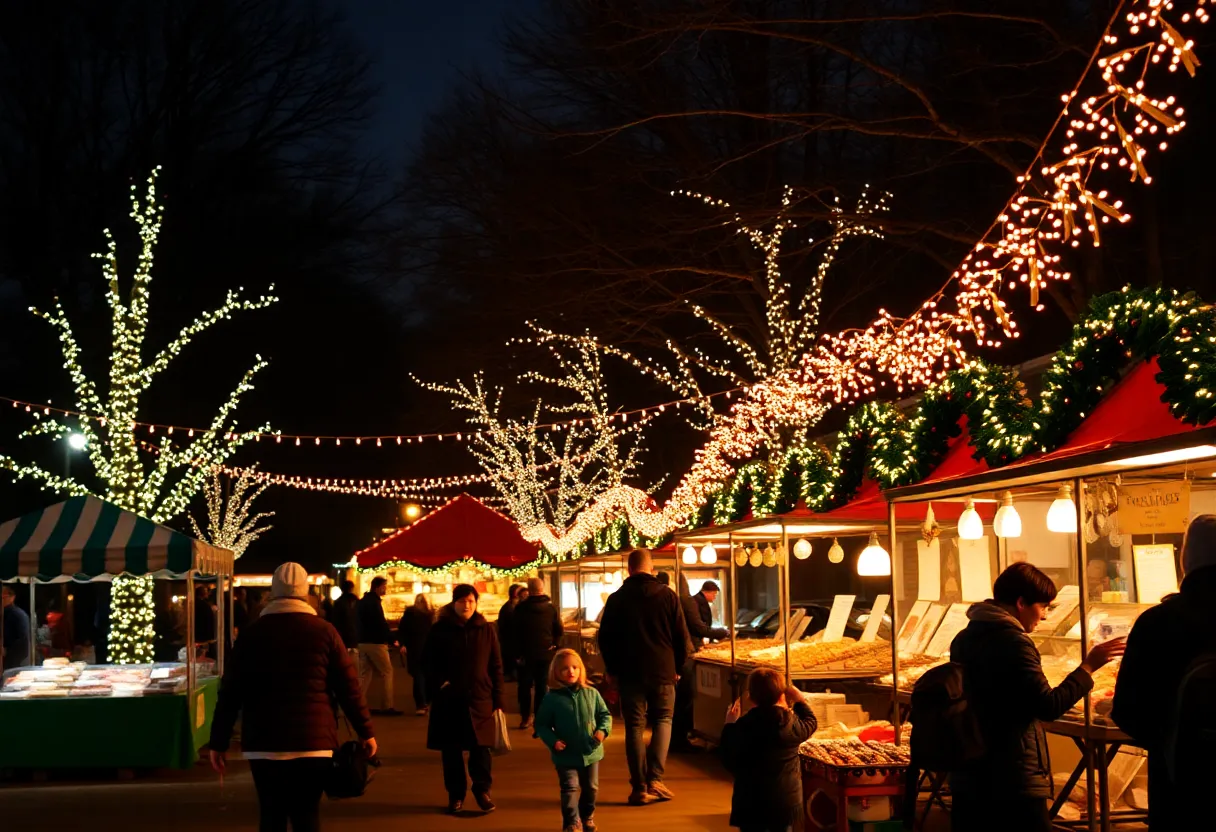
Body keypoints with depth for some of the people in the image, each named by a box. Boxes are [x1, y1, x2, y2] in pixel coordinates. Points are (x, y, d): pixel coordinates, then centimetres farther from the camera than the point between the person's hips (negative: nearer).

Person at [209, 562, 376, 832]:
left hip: (264, 742, 0)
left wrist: (219, 742, 9)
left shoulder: (252, 633, 3)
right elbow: (348, 687, 1)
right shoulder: (324, 631, 2)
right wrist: (366, 732, 9)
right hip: (313, 741, 0)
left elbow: (230, 692, 3)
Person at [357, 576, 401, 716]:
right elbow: (381, 623, -18)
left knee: (365, 674, 10)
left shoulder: (363, 601, 14)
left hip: (363, 641, 9)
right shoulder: (374, 602, -15)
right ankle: (388, 706, -5)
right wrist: (391, 638, -10)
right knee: (387, 672, -2)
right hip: (375, 642, -9)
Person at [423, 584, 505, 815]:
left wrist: (498, 700, 1)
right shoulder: (439, 630, 1)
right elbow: (428, 662, 6)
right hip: (449, 700, 0)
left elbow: (496, 667, 5)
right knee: (451, 750, 5)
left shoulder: (486, 630, 4)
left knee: (480, 747, 0)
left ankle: (482, 790, 15)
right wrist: (438, 683, -12)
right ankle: (455, 794, 16)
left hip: (479, 700, 0)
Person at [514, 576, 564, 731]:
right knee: (542, 686, 5)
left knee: (525, 685, 10)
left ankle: (526, 718, 11)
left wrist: (517, 652, 1)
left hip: (526, 653, -1)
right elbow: (559, 630, -2)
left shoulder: (521, 608, -7)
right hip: (546, 653, 1)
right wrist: (555, 645, 8)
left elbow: (514, 631, -5)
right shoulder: (550, 607, -3)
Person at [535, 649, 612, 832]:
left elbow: (605, 714, 7)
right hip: (566, 755, -3)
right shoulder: (552, 699, -10)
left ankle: (587, 817, 36)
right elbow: (542, 724, -4)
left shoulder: (591, 693, -3)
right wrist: (552, 740, -19)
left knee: (590, 787, 16)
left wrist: (603, 729, -12)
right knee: (570, 788, -8)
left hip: (591, 752, 3)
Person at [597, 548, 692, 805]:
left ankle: (640, 788, 3)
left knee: (634, 727, 6)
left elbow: (605, 638, 4)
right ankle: (654, 779, 0)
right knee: (663, 720, 14)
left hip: (630, 672, 0)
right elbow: (682, 637, -1)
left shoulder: (617, 599, -1)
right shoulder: (667, 596, -2)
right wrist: (677, 665, 13)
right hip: (663, 672, 0)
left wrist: (613, 669, 17)